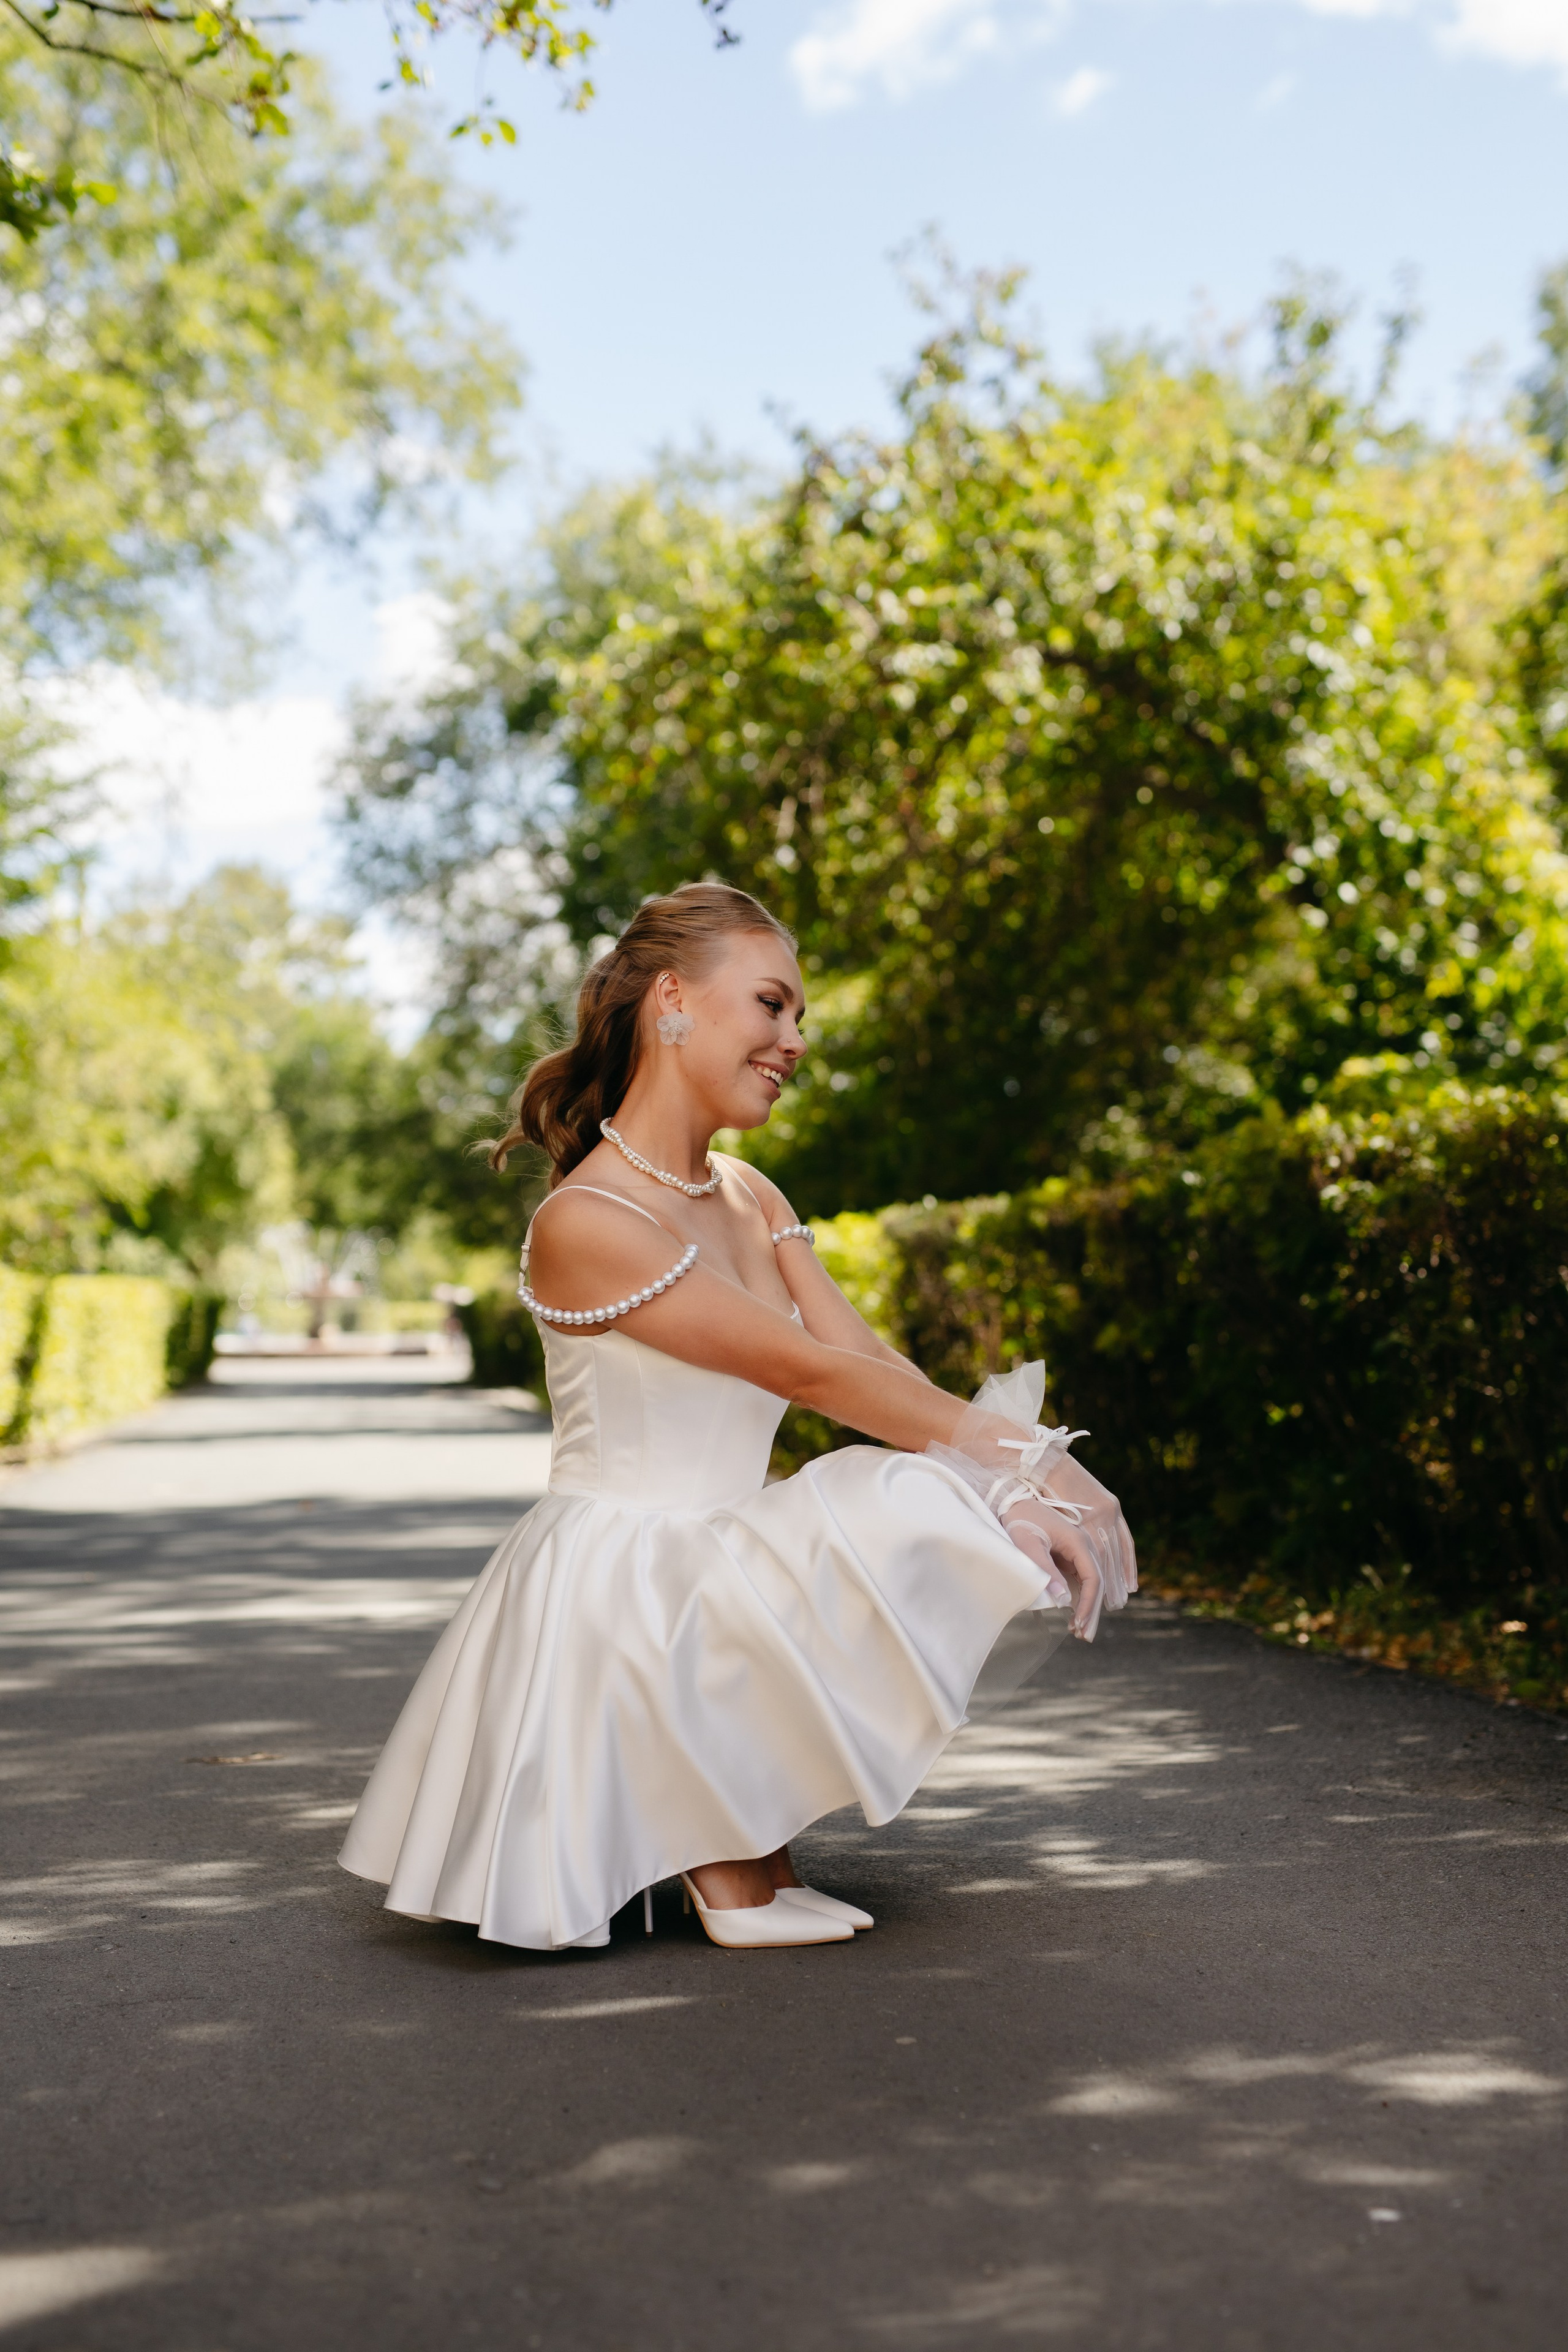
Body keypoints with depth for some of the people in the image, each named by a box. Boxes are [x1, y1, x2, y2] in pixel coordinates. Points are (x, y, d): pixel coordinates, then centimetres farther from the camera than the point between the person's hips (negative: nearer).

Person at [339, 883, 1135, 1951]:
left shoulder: (753, 1200, 10)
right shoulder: (584, 1223, -18)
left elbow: (877, 1365, 0)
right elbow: (811, 1373, -20)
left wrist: (1012, 1489, -15)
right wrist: (1011, 1448, -17)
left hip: (721, 1570, 9)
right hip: (615, 1586, -9)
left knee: (1023, 1539, -4)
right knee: (892, 1533, -29)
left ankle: (735, 1805, 3)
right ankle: (726, 1850, -7)